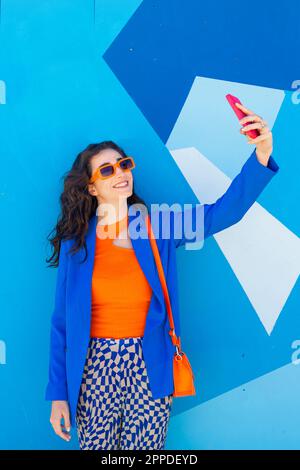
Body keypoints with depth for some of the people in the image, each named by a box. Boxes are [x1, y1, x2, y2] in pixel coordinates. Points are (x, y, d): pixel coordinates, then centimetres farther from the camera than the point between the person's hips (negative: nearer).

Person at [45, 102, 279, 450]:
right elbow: (63, 322, 1)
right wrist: (57, 394, 0)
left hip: (151, 371, 1)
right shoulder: (75, 243, -2)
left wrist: (261, 157, -27)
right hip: (95, 370, 0)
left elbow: (224, 211, -11)